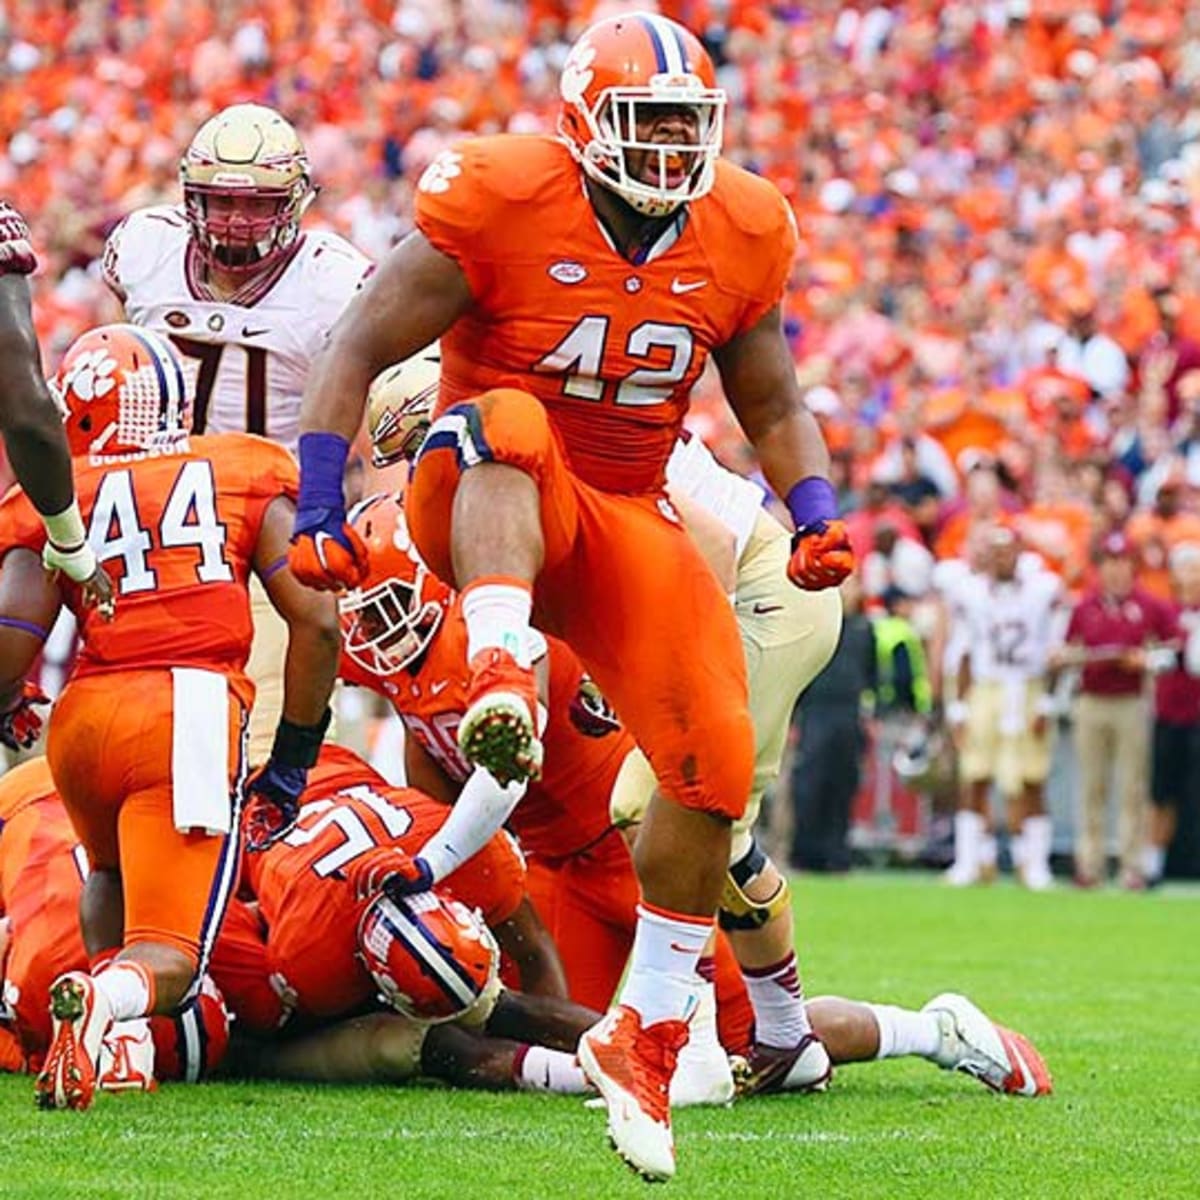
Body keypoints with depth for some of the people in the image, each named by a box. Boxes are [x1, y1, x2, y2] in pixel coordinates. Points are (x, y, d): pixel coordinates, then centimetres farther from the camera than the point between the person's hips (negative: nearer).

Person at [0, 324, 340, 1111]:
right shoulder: (247, 474, 15)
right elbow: (317, 620, 6)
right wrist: (292, 762, 14)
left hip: (83, 718, 2)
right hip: (193, 715, -2)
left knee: (114, 872, 34)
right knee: (167, 958, -2)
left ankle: (109, 1007, 12)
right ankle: (105, 1000, -35)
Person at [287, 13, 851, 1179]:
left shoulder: (741, 234, 1)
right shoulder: (498, 201, -14)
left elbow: (771, 405, 15)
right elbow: (357, 352, -11)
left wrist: (815, 515, -2)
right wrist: (316, 513, -17)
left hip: (626, 520, 4)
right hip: (487, 509, -4)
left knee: (714, 762, -13)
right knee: (509, 423, -40)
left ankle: (644, 1034, 3)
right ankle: (499, 679, -60)